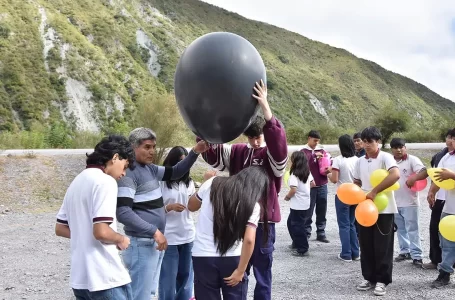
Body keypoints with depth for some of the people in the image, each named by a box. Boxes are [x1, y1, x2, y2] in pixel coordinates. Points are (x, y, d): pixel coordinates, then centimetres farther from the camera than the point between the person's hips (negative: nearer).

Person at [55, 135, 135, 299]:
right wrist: (121, 240, -4)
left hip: (80, 279, 9)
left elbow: (60, 229, 19)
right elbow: (101, 231, -22)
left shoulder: (76, 182, 14)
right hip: (106, 279, -8)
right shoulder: (105, 181, -13)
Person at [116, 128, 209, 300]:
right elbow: (123, 213, -23)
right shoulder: (129, 173, -16)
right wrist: (154, 231, -22)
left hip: (154, 242, 9)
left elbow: (175, 172, 20)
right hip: (141, 244, -9)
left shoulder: (150, 168, 10)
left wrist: (195, 152, 4)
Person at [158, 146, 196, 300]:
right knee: (168, 276, 3)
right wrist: (170, 207, -22)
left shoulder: (189, 182, 10)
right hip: (168, 237, -5)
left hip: (188, 236, 5)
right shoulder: (161, 182, -5)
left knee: (186, 274, 13)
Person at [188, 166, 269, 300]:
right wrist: (240, 271, -8)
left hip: (202, 257, 2)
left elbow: (191, 206, 16)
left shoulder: (213, 183, 0)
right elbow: (249, 240, -15)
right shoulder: (253, 204, -5)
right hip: (232, 258, -2)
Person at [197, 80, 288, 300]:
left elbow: (279, 141, -28)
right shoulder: (237, 152, 8)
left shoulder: (273, 155, -7)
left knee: (262, 274, 7)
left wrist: (265, 107, -39)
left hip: (263, 222, -5)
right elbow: (211, 152, 0)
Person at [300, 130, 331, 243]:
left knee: (322, 211, 7)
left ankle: (321, 233, 15)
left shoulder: (322, 151, 11)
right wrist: (308, 180, -14)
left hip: (322, 185, 4)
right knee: (308, 211, 0)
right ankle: (306, 234, 8)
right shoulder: (303, 152, 0)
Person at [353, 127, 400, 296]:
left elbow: (395, 175, -27)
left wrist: (374, 191, -26)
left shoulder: (385, 157, -10)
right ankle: (369, 278, 22)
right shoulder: (360, 161, 8)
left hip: (384, 209, -6)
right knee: (366, 246, 10)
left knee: (382, 247, 1)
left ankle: (382, 280, 12)